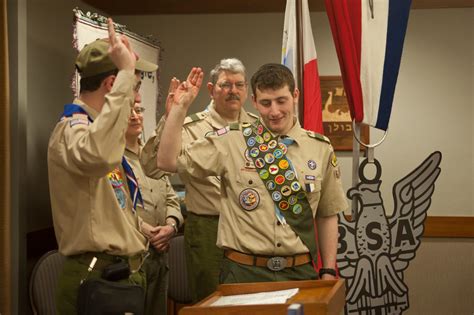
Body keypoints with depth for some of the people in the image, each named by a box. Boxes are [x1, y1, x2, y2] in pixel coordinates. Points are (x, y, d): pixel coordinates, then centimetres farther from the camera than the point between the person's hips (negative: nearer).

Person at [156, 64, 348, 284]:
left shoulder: (321, 149, 4)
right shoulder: (230, 141, -1)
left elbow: (328, 215, 10)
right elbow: (168, 161, -2)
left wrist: (328, 272, 6)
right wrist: (180, 107, -8)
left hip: (300, 273, 2)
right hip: (244, 272, -1)